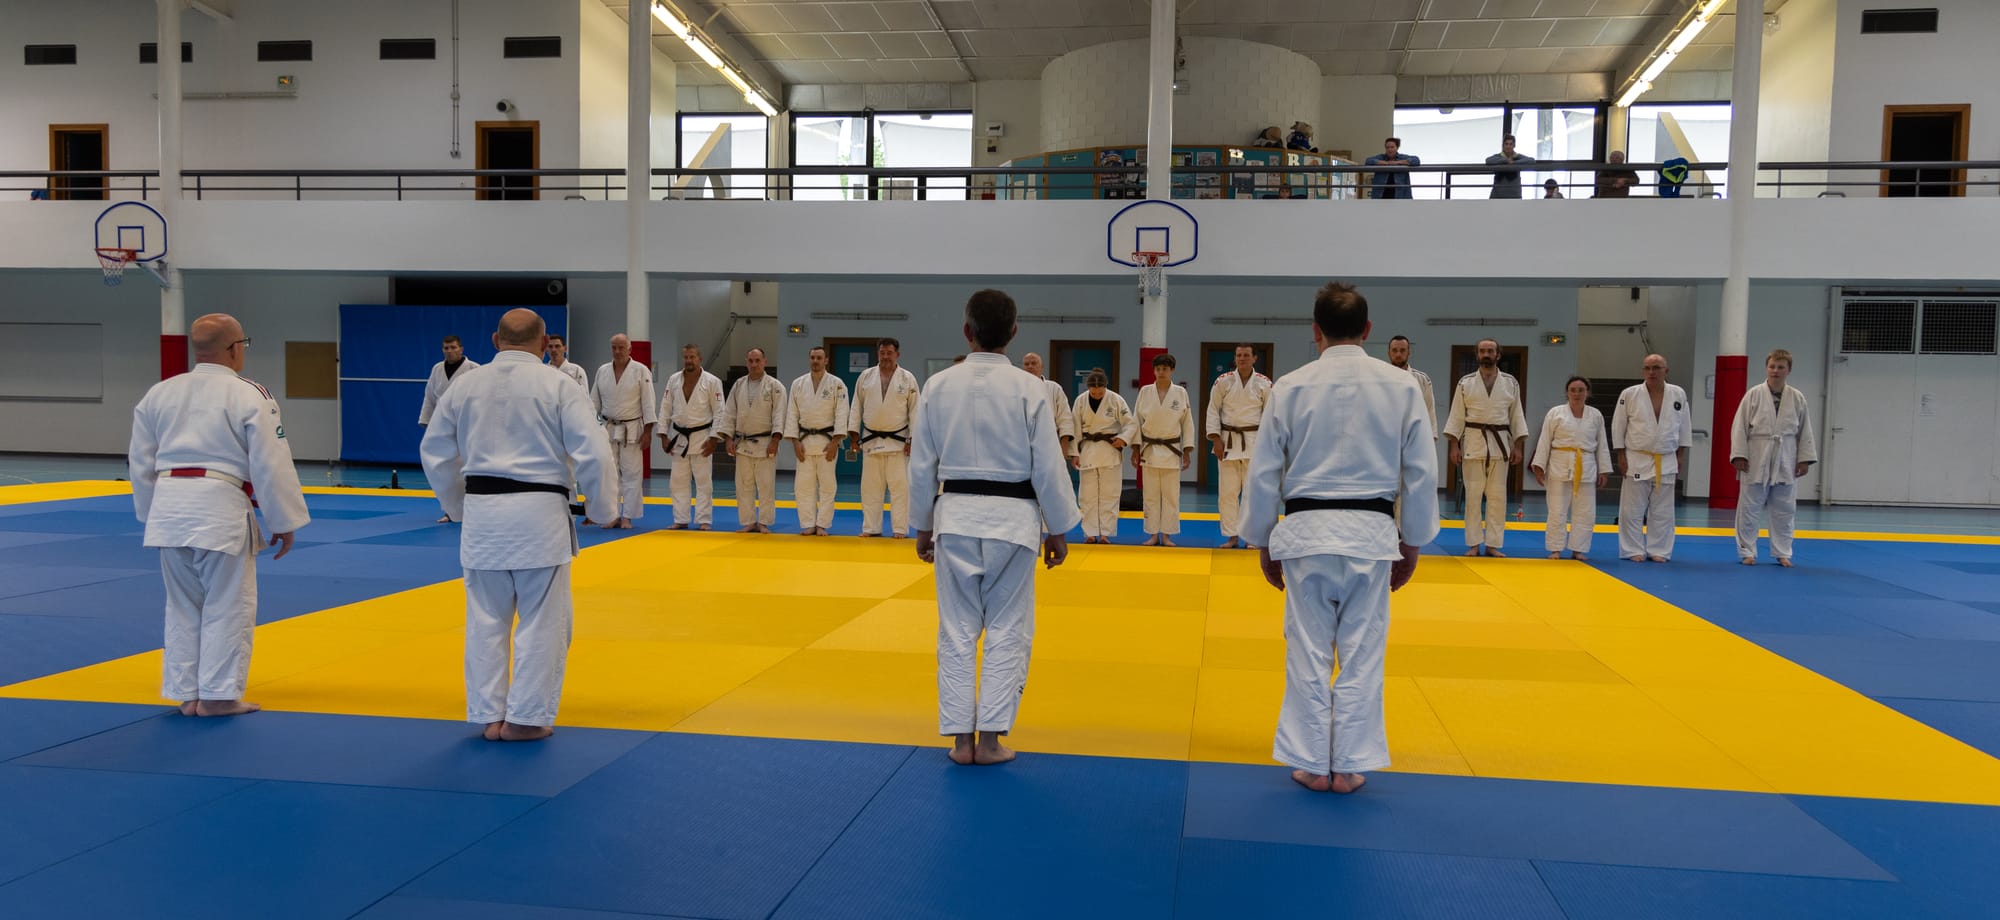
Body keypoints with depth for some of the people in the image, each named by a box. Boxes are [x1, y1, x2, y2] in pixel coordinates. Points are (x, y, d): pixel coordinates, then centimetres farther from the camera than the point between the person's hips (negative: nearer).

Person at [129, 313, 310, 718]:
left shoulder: (159, 393, 11)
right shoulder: (250, 396, -6)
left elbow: (140, 463, 16)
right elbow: (271, 466, -7)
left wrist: (152, 514, 26)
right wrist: (284, 523, 1)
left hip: (169, 507, 6)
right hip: (220, 509, -6)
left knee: (184, 605, 15)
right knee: (228, 605, 4)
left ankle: (187, 693, 21)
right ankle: (217, 693, 7)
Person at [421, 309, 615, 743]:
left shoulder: (465, 387, 8)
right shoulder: (559, 387, -6)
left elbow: (435, 454, 14)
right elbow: (593, 452, -11)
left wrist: (459, 506, 25)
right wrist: (600, 507, 4)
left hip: (483, 514, 4)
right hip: (539, 512, -4)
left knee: (485, 620, 12)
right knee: (542, 621, 6)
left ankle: (489, 714, 19)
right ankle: (526, 716, 9)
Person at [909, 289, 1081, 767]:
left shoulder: (938, 386, -2)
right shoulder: (1028, 389, -9)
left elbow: (921, 465, 4)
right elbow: (1048, 467, -5)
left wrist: (923, 527, 15)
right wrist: (1057, 530, 6)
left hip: (955, 515, 2)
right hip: (1012, 518, -2)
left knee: (957, 631, 10)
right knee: (1007, 631, 8)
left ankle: (961, 738, 14)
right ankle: (989, 738, 10)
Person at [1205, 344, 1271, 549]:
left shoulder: (1264, 384, 0)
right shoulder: (1223, 382, -1)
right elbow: (1213, 411, 2)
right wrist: (1216, 439, -5)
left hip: (1254, 441, 0)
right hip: (1228, 441, 0)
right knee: (1227, 491, 3)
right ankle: (1232, 536, 12)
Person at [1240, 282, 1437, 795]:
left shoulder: (1291, 387, -4)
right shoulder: (1402, 387, -1)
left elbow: (1263, 473, 0)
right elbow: (1422, 473, 2)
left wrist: (1263, 543, 11)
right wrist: (1412, 543, 13)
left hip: (1306, 531, -1)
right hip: (1371, 532, 1)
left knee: (1309, 652, 9)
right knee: (1362, 653, 10)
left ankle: (1313, 763, 16)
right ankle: (1349, 766, 16)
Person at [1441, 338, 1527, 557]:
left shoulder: (1510, 383, 6)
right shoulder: (1466, 383, 2)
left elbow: (1516, 415, 7)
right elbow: (1457, 416, 1)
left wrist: (1517, 446, 2)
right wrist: (1454, 445, -5)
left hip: (1500, 443, 1)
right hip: (1474, 443, -1)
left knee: (1497, 495, 3)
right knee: (1473, 495, 0)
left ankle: (1493, 544, 10)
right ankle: (1474, 544, 8)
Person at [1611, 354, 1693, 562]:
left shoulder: (1678, 395, 0)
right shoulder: (1630, 394, -7)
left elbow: (1684, 427, 9)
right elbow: (1618, 427, -2)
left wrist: (1681, 456, 8)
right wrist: (1621, 456, -5)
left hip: (1666, 462, 2)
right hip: (1637, 460, -2)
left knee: (1662, 511, 8)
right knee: (1633, 510, 1)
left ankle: (1658, 550, 17)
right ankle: (1634, 550, 11)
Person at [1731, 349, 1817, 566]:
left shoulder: (1797, 398, 2)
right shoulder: (1754, 395, -5)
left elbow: (1805, 431, 7)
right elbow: (1739, 427, -5)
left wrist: (1805, 459, 3)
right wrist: (1739, 455, -11)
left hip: (1785, 463, 2)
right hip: (1756, 461, -2)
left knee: (1784, 511, 9)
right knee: (1749, 509, 3)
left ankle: (1782, 553, 20)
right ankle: (1747, 552, 14)